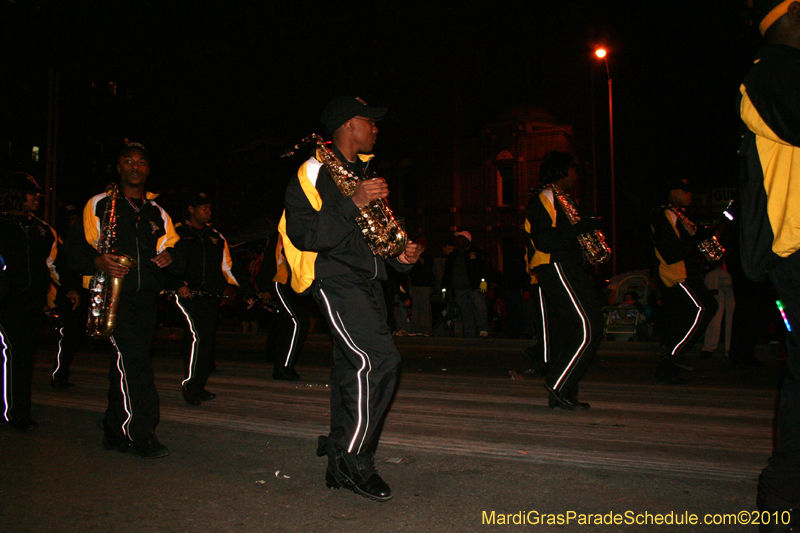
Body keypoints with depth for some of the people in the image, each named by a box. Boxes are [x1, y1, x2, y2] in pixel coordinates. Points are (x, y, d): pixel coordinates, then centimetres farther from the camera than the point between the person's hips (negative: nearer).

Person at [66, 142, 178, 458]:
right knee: (132, 353, -19)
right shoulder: (99, 205, 8)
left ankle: (115, 433, 19)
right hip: (112, 290, -4)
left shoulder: (157, 213, 19)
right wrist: (98, 262, -18)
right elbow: (75, 247, 3)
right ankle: (141, 434, -13)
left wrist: (169, 254, 0)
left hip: (145, 293, 4)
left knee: (127, 362, 7)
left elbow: (172, 245, 24)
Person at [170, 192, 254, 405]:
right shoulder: (177, 233, 7)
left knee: (208, 339, 5)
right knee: (200, 335, -20)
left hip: (211, 297, 5)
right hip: (189, 294, -5)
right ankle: (190, 386, -8)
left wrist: (247, 292, 15)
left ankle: (198, 387, 18)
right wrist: (178, 283, -17)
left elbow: (228, 269, 22)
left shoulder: (216, 237, 20)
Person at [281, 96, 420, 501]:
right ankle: (353, 460, -4)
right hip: (334, 280, -8)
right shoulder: (313, 171, -5)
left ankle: (340, 468, 19)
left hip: (367, 281, 8)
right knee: (379, 360, -19)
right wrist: (352, 204, -23)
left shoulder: (364, 172, 21)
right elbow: (302, 234, -17)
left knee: (353, 368, 8)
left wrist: (399, 255, 8)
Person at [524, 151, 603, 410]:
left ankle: (560, 395, 13)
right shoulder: (546, 198, -8)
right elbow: (544, 242, -19)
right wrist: (581, 227, -17)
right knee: (590, 327, -14)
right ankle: (559, 384, -9)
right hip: (556, 269, -10)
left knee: (564, 329, 9)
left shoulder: (560, 199, 24)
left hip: (564, 269, 10)